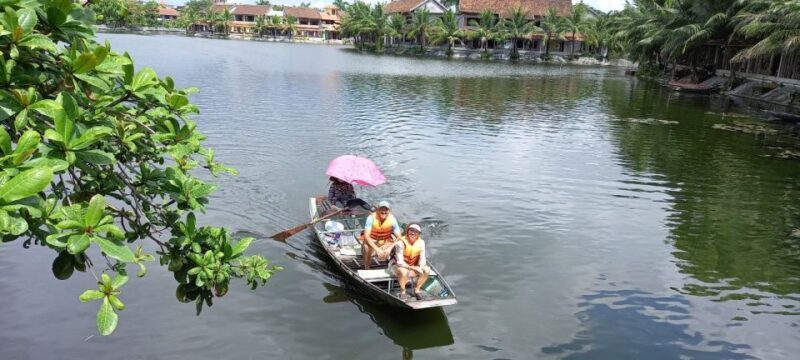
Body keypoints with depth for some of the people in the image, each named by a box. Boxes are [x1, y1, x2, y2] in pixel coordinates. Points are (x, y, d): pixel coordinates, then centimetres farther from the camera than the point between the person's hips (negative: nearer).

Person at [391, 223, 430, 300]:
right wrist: (413, 268, -33)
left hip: (414, 266, 5)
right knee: (404, 272, -38)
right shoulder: (401, 242, -23)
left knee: (427, 270, -18)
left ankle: (417, 289, 3)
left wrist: (420, 268, -26)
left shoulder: (421, 242, -8)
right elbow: (400, 262, -25)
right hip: (398, 265, -5)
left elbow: (422, 259, -6)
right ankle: (402, 291, -10)